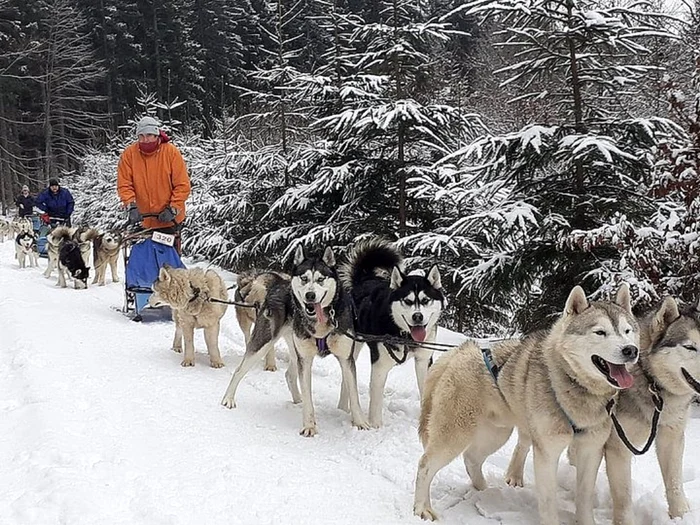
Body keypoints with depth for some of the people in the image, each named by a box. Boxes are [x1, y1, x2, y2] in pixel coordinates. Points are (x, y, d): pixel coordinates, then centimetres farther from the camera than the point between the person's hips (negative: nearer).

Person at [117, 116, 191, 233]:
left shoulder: (171, 151, -10)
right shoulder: (129, 154, -6)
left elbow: (182, 185, -9)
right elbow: (124, 185, -6)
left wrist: (173, 209, -15)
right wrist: (131, 207, -20)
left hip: (169, 218, -1)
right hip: (145, 219, 2)